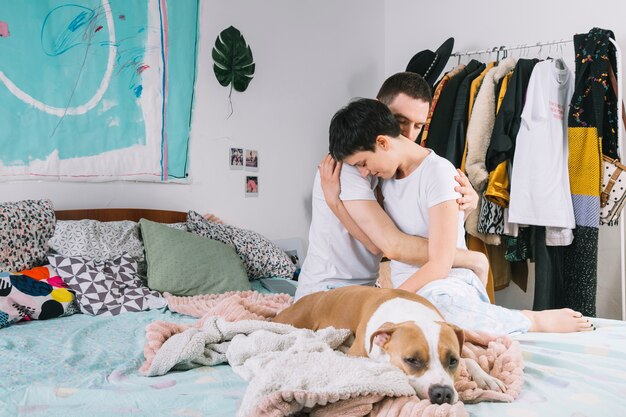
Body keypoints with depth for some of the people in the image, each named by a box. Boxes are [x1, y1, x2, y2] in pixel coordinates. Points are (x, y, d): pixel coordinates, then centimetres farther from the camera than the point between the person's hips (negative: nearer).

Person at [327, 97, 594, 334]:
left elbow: (439, 265, -16)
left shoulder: (437, 171, -11)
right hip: (404, 290, 8)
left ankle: (536, 321, -12)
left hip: (447, 288, -8)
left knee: (436, 298, -45)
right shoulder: (385, 176, 14)